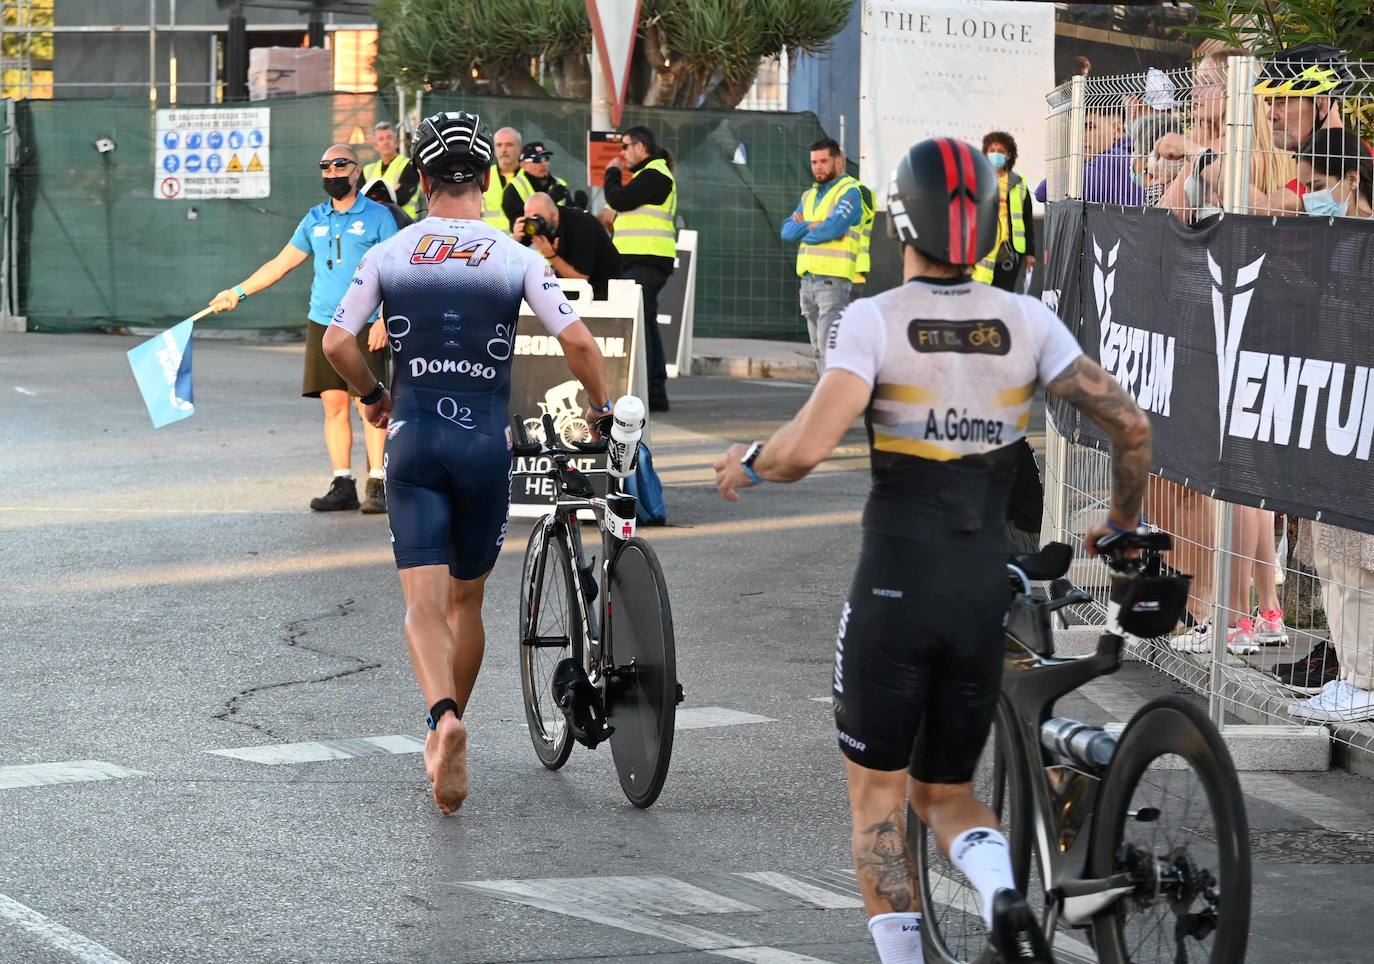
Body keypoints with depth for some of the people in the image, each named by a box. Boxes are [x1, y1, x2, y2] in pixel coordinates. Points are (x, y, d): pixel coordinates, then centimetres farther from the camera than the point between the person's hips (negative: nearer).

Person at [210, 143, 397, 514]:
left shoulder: (377, 216, 1)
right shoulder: (315, 219, 15)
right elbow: (281, 263, 23)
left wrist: (384, 319, -13)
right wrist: (238, 292, 23)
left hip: (364, 326, -5)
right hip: (322, 324, 5)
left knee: (369, 404, -8)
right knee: (333, 404, 2)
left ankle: (377, 487, -6)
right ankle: (343, 485, 4)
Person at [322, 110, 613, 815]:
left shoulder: (388, 255, 2)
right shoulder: (515, 258, -1)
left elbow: (336, 342, -4)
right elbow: (578, 342, -10)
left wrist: (372, 396, 15)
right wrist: (602, 409, 7)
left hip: (413, 441, 0)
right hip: (485, 443, 0)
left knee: (424, 604, -5)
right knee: (466, 600, 17)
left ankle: (444, 720, -30)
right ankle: (450, 733, 27)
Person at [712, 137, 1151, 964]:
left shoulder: (875, 320, -10)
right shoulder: (1025, 321, 0)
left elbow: (809, 446, -21)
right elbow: (1130, 423, -3)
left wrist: (747, 463, 1)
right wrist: (1122, 522, 16)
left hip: (893, 592, -3)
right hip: (983, 595, 3)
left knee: (877, 795, 12)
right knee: (946, 793, 18)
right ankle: (1002, 892, -14)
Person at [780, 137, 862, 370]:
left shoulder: (849, 192, -6)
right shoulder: (810, 195, 20)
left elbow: (831, 229, -19)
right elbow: (787, 231, 9)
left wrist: (803, 230, 0)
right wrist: (812, 226, -10)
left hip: (833, 279, -8)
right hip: (808, 279, 8)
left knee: (829, 344, -14)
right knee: (818, 348, 9)